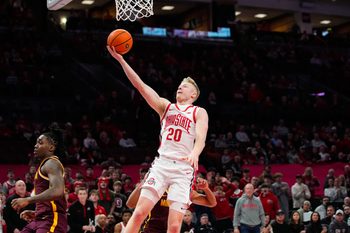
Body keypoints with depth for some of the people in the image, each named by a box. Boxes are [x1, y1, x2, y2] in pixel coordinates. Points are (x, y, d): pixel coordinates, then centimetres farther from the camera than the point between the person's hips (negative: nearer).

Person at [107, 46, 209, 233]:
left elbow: (201, 138, -8)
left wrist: (194, 154, -32)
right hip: (161, 164, 2)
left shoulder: (199, 112, 9)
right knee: (139, 212, -11)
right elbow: (140, 85, 8)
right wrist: (120, 59, -1)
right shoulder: (165, 106, 17)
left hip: (183, 169, -2)